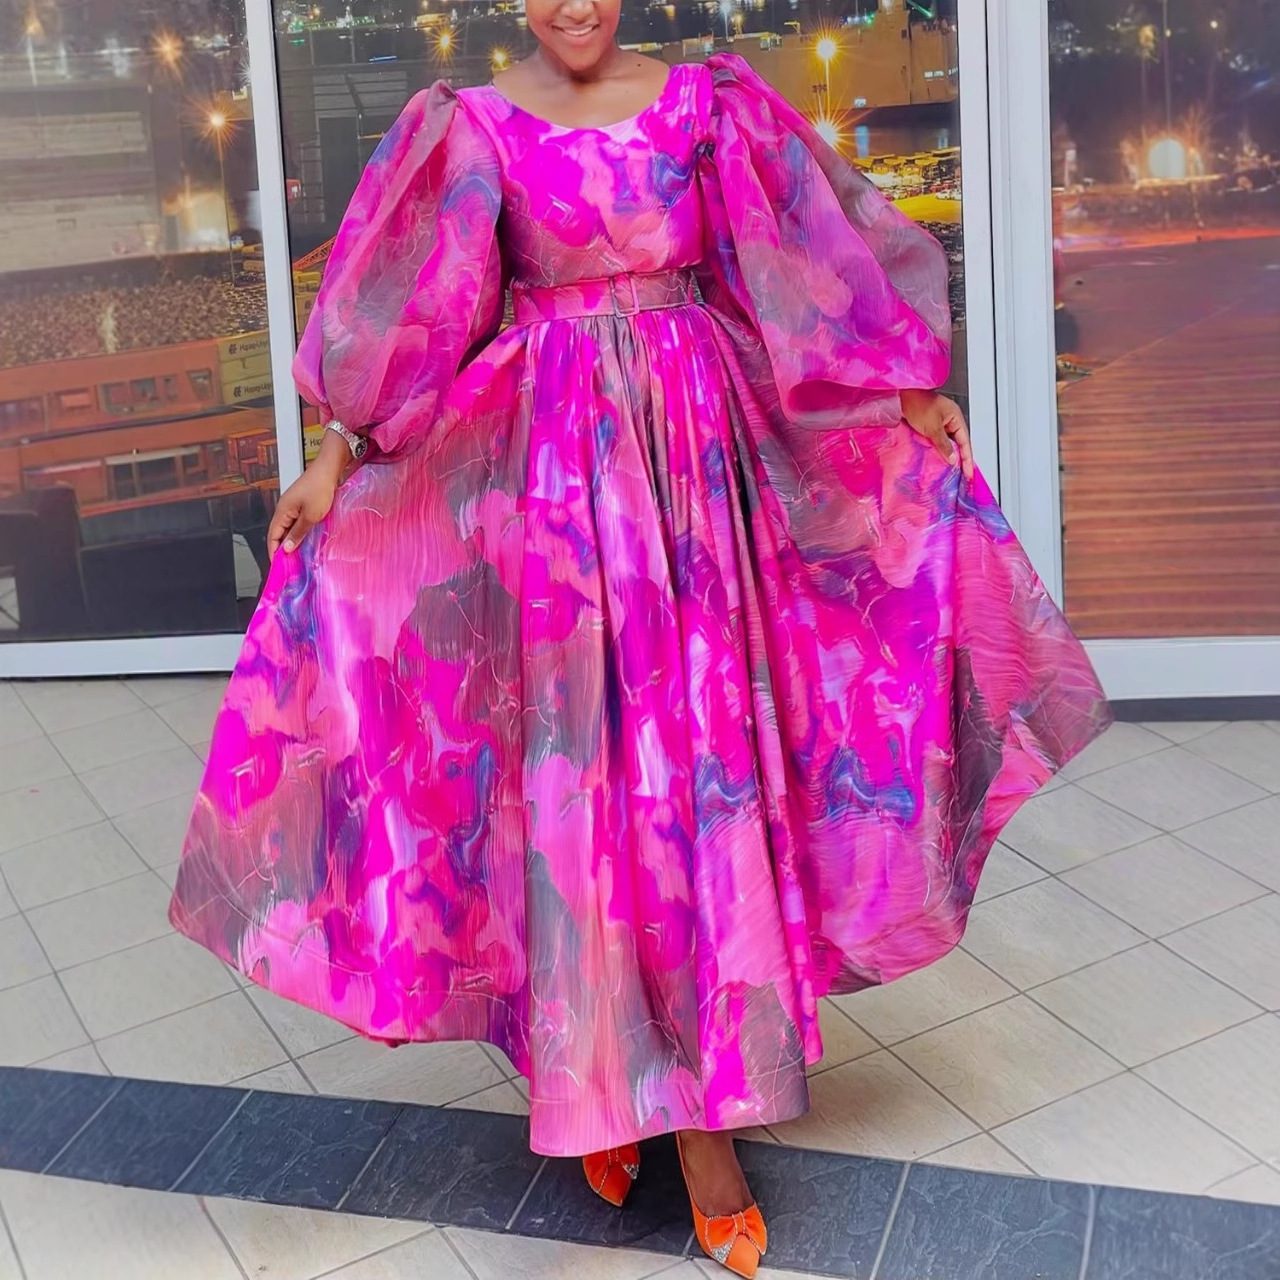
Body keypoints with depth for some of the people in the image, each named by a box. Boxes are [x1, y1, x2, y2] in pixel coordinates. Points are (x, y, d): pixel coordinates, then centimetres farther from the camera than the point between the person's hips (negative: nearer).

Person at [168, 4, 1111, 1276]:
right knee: (576, 752, 0)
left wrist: (912, 391, 10)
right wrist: (338, 454, -5)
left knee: (701, 739, 0)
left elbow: (818, 252, 9)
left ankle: (700, 1105, 9)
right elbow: (401, 311, 0)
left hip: (698, 449, 2)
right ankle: (602, 1077, 15)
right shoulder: (472, 127, 2)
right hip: (553, 464, -1)